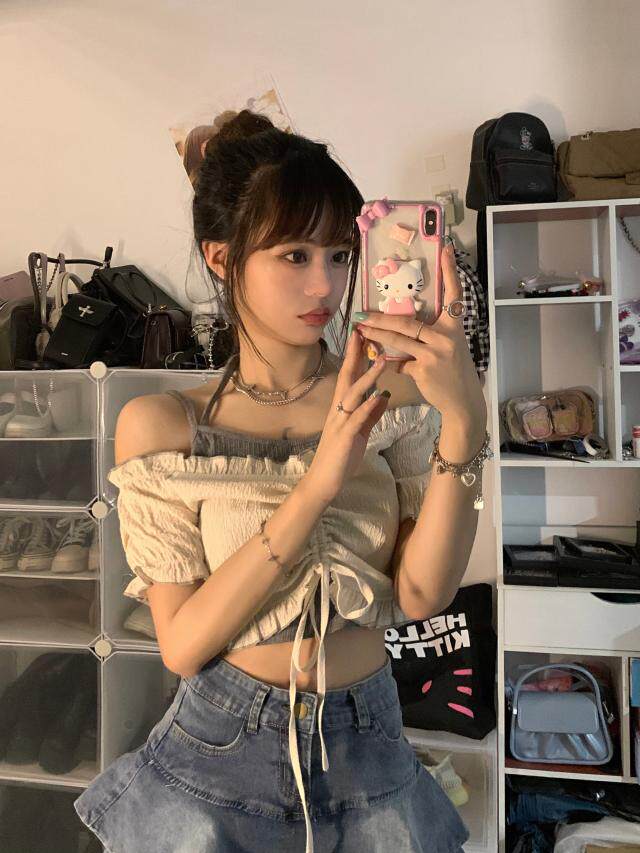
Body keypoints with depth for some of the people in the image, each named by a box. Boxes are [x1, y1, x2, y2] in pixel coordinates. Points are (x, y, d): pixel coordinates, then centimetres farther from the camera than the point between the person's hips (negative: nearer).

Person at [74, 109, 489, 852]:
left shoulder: (395, 396, -5)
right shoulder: (160, 424, -10)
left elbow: (421, 595, -14)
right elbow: (182, 643, -16)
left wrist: (464, 420, -27)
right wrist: (319, 482, -26)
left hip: (369, 759, 3)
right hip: (219, 759, -2)